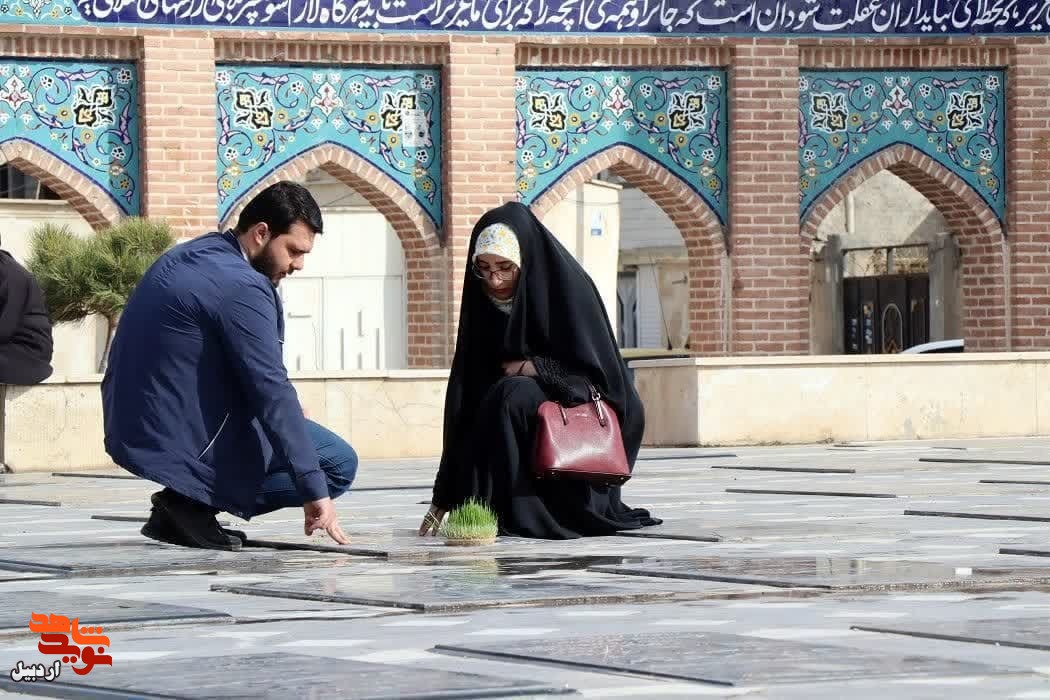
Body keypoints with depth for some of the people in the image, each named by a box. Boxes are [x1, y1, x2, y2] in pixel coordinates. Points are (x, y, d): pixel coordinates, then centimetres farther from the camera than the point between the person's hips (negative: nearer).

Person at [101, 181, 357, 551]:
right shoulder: (241, 285, -19)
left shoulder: (188, 257, 11)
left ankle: (185, 504, 11)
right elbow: (272, 392, -22)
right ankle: (192, 504, -6)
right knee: (339, 463, -3)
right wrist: (315, 491, -22)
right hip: (186, 442, -10)